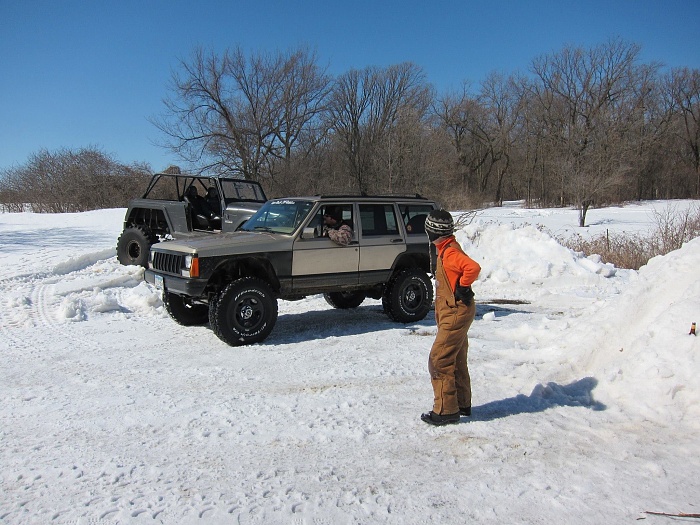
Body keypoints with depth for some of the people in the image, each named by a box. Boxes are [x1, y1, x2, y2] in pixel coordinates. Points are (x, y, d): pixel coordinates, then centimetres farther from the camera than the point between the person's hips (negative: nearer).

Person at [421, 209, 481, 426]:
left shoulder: (450, 252, -20)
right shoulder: (446, 250, 12)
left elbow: (473, 267, -36)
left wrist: (462, 289, -22)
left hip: (456, 313, -11)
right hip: (454, 313, 11)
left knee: (440, 360, -7)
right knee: (456, 361, 18)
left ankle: (446, 410, 1)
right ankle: (462, 404, 30)